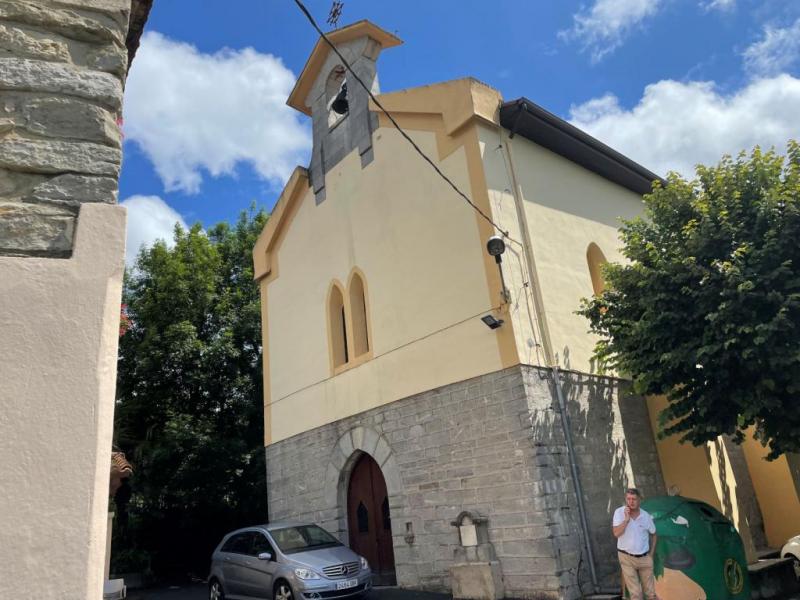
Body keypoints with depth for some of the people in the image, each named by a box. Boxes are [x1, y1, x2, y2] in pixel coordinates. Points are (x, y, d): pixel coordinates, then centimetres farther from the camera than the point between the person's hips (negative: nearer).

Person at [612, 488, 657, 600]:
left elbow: (653, 534, 12)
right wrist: (627, 519, -27)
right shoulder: (619, 512, -13)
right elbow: (616, 533, -22)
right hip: (627, 558, -2)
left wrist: (651, 553, 8)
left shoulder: (646, 515, -5)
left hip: (644, 558, 2)